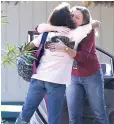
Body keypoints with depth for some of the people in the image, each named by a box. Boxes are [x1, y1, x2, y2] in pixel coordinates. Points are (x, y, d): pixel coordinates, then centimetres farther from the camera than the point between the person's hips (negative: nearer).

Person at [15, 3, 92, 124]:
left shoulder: (47, 32, 8)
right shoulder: (75, 34, 0)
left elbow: (29, 47, 14)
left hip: (38, 77, 4)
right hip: (57, 81, -4)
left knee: (25, 114, 12)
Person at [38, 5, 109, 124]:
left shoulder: (88, 32, -16)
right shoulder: (64, 30, -5)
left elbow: (83, 56, -28)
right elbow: (40, 28, -14)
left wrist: (64, 48, -43)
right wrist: (56, 28, -33)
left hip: (92, 76, -3)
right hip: (73, 77, 3)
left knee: (99, 113, 5)